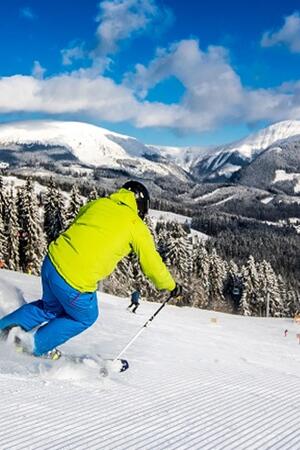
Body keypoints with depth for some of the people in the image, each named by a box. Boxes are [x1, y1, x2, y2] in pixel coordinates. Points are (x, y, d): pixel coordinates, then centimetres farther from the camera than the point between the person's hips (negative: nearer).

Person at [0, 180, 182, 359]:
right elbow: (152, 264, 6)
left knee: (51, 307, 34)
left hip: (52, 261, 6)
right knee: (86, 318, 25)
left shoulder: (97, 203, 14)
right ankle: (36, 344, 25)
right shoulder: (137, 227, 0)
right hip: (76, 282, -6)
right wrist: (171, 286, 22)